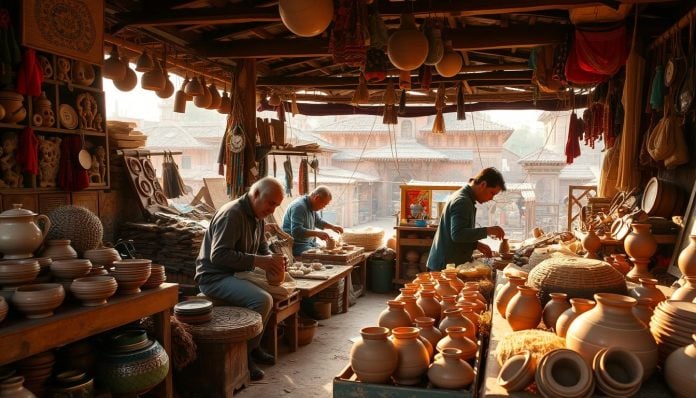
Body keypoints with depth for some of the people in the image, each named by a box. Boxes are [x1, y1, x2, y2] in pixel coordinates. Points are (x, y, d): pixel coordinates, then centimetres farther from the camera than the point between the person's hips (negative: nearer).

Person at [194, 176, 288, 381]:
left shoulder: (258, 216, 10)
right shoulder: (232, 214, -20)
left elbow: (262, 247, 18)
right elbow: (218, 255, -27)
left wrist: (273, 259, -5)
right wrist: (257, 261, -29)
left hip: (236, 274, 10)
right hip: (214, 277, -10)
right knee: (262, 300, -26)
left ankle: (253, 347, 11)